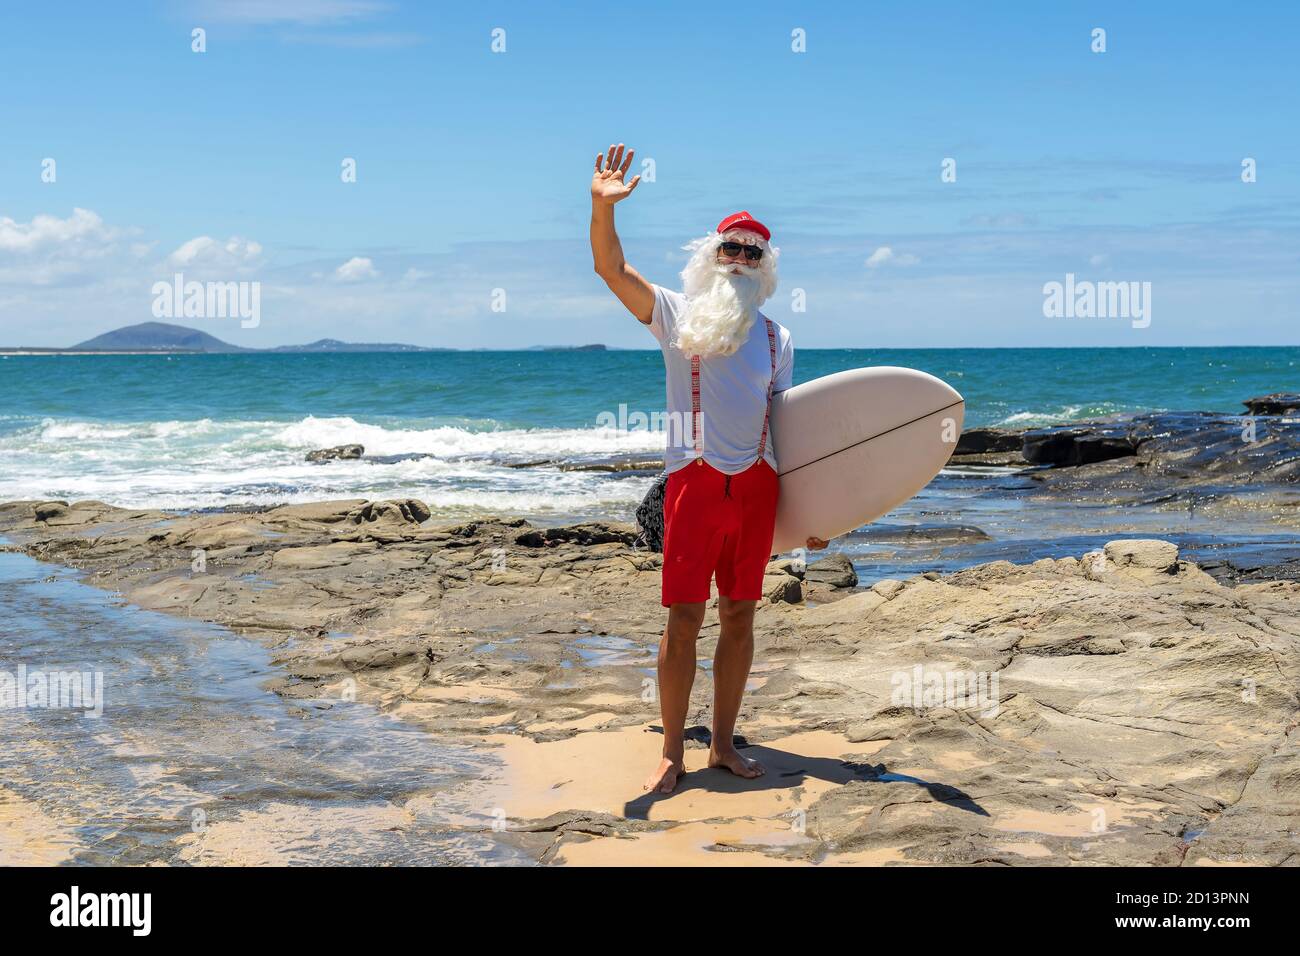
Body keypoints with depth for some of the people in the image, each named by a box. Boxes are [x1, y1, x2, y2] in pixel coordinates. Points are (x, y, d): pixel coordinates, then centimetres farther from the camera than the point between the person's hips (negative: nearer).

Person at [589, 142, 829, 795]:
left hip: (758, 486, 4)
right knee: (683, 618, -5)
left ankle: (724, 745, 17)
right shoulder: (677, 314, 6)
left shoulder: (776, 339, 15)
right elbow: (611, 269, -7)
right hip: (695, 479, -3)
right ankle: (671, 753, 4)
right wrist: (603, 206, -24)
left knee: (739, 617, 7)